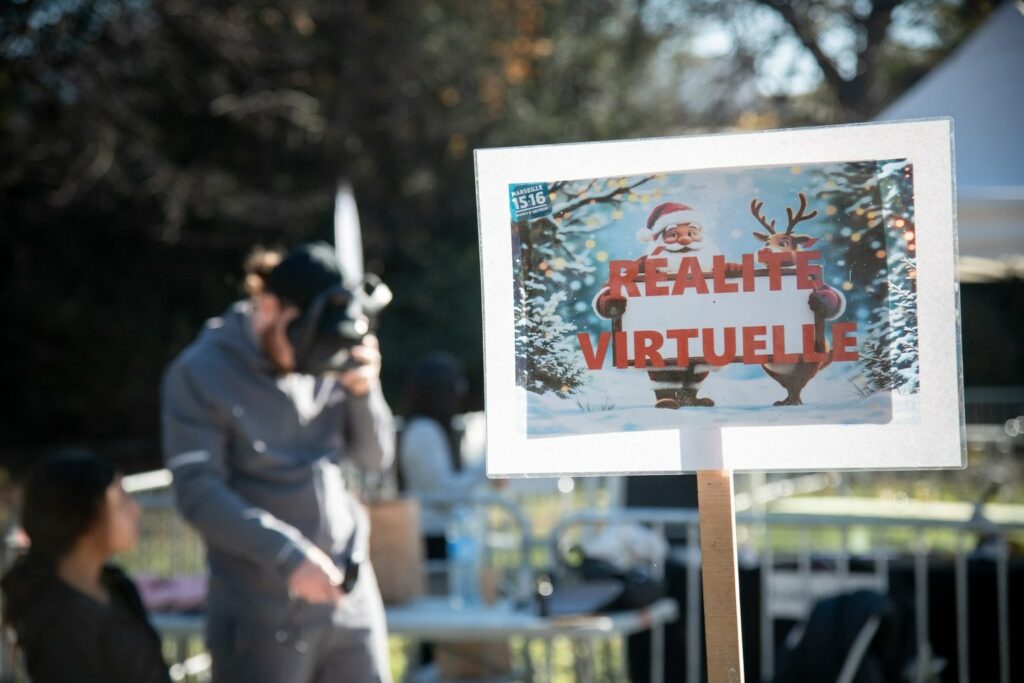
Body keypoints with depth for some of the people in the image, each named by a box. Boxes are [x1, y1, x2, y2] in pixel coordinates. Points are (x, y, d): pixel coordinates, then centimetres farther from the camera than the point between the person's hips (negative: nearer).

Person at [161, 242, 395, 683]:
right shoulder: (199, 374, -9)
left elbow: (375, 457, 9)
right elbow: (198, 493, -16)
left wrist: (363, 391, -10)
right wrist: (288, 554, -25)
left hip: (350, 589, 5)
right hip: (263, 610, -5)